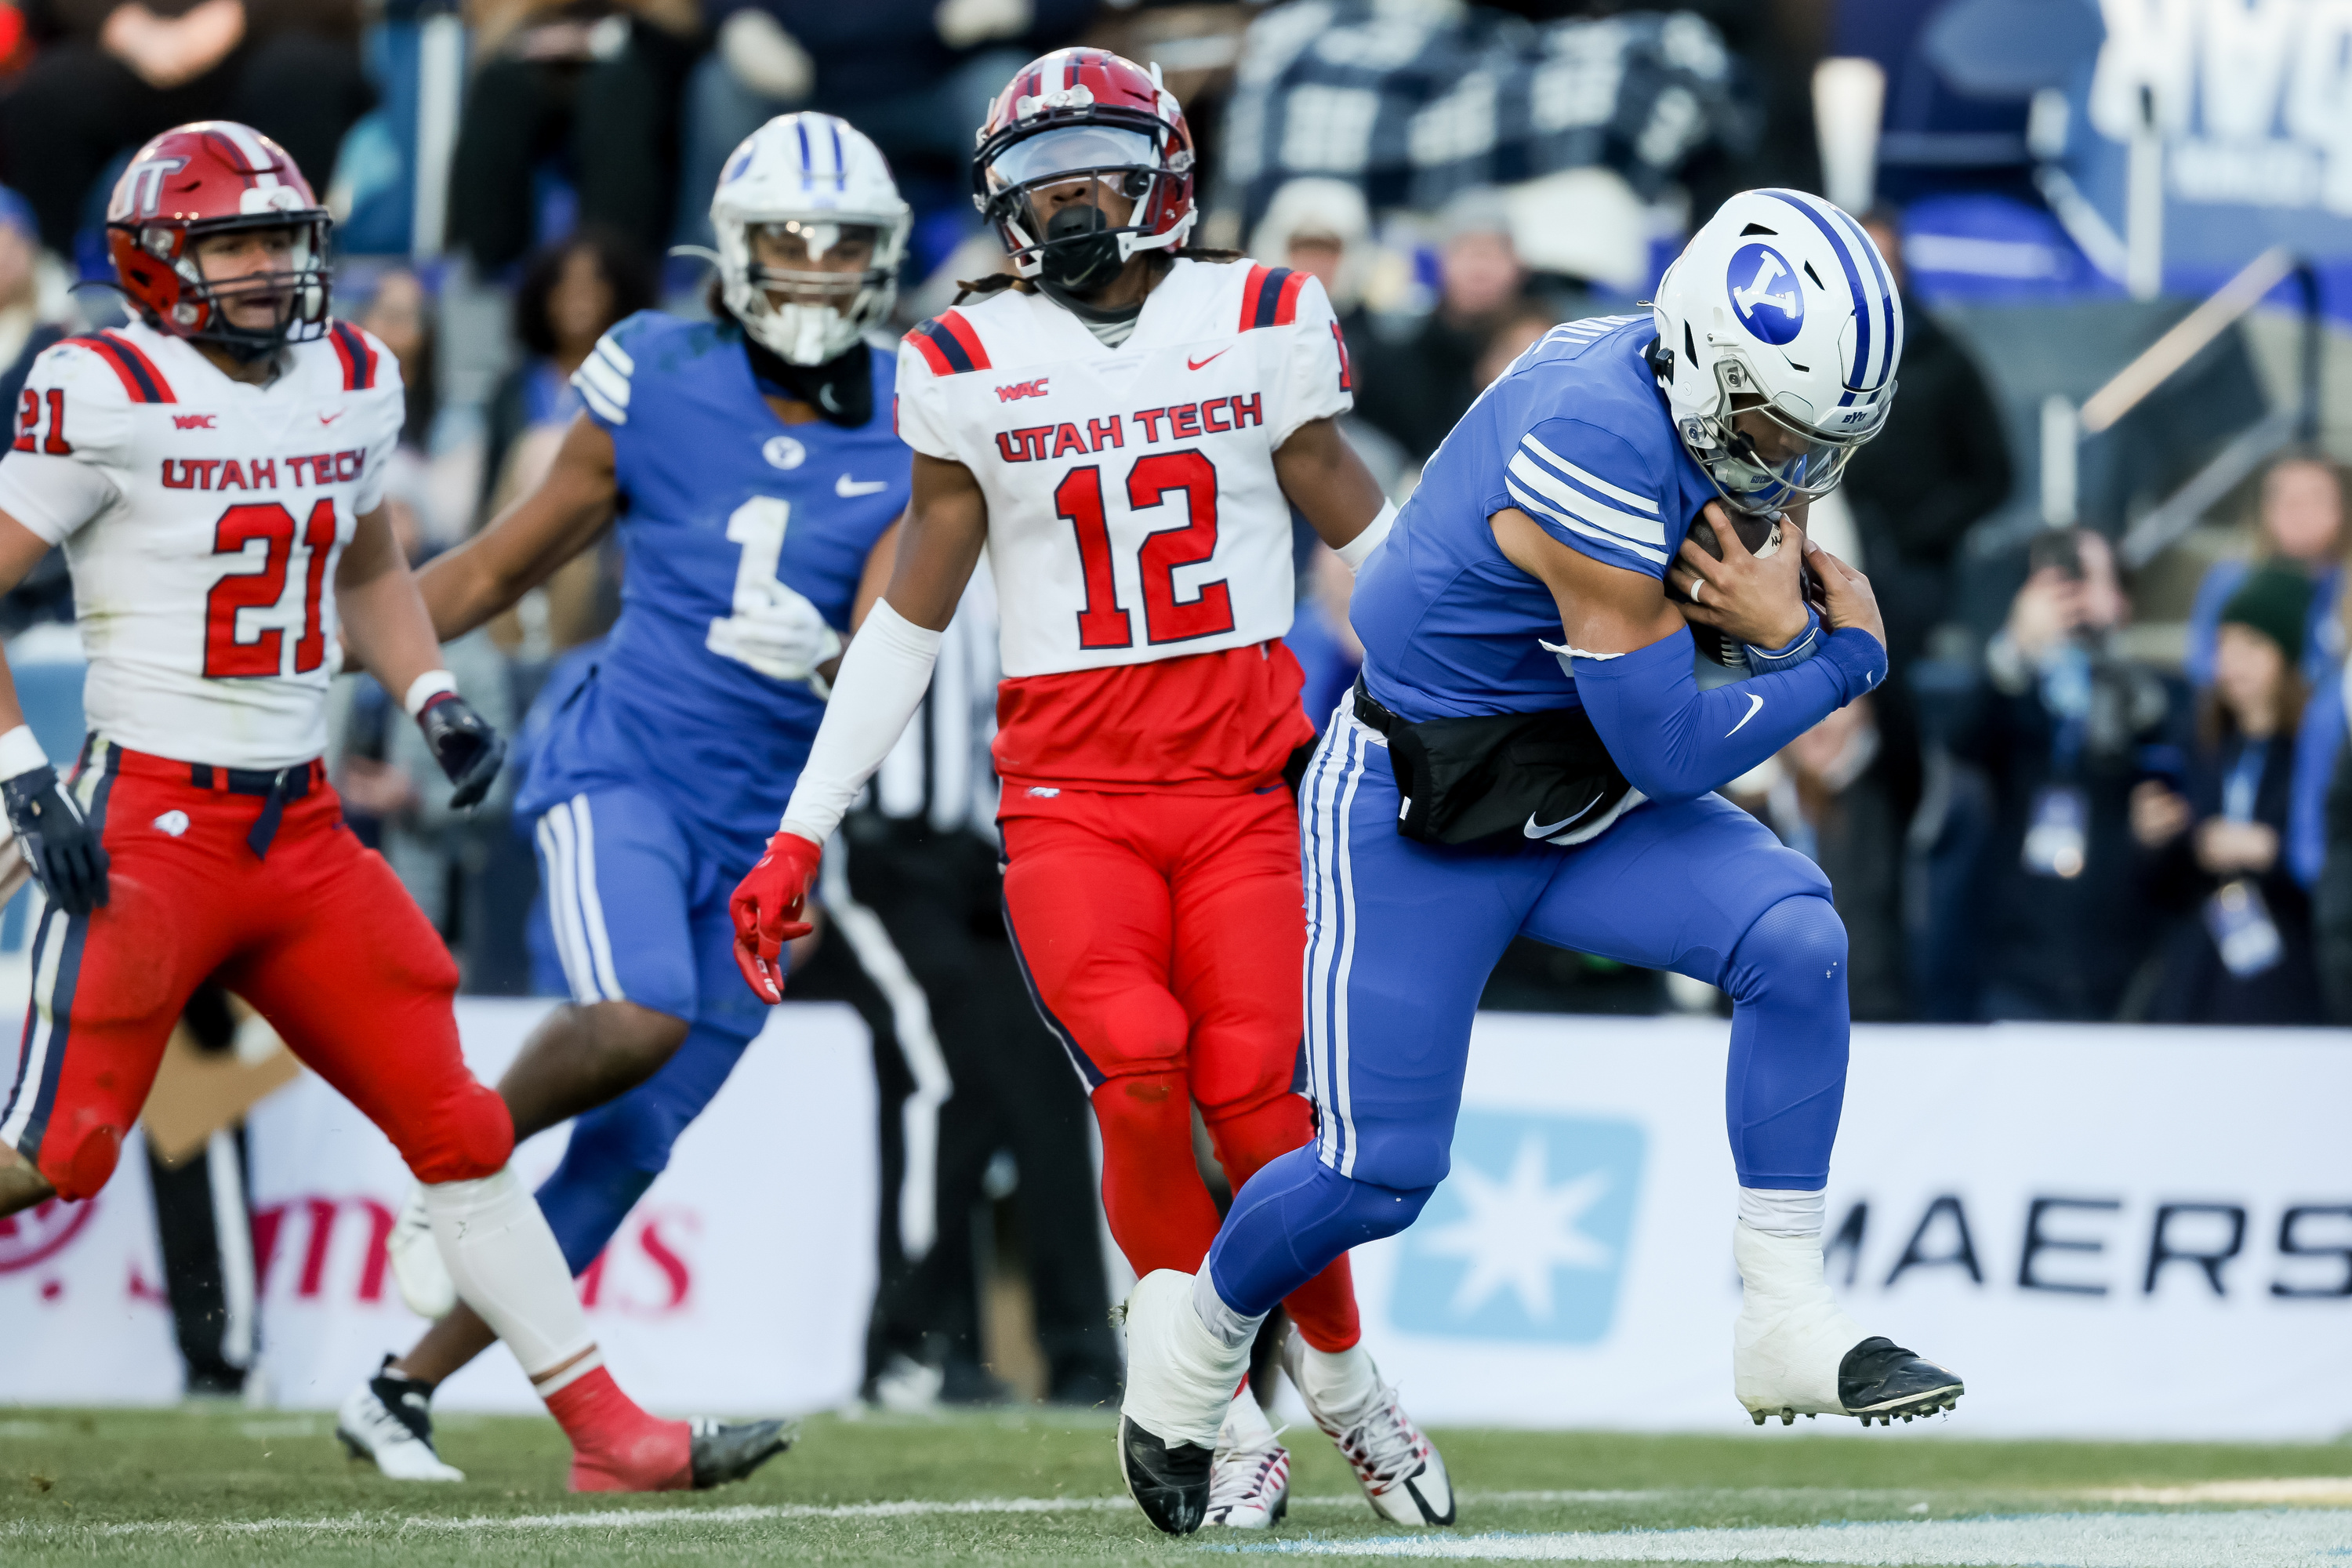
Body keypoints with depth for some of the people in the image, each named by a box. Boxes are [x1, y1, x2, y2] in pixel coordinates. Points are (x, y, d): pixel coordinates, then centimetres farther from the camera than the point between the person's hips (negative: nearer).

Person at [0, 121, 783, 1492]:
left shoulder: (352, 383, 10)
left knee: (457, 1128, 5)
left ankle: (605, 1428, 8)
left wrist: (434, 699, 13)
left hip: (300, 829, 6)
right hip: (150, 824, -6)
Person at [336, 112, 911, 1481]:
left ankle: (412, 1386, 15)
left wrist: (828, 656, -31)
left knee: (629, 1153, 3)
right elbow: (504, 566, 10)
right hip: (624, 765, -3)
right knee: (638, 1020, -31)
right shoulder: (658, 387, -1)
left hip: (766, 823, 3)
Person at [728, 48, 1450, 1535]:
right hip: (1071, 795, 0)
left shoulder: (1261, 327, 4)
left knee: (1256, 1104, -14)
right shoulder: (971, 370, 5)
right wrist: (801, 836, 12)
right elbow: (910, 618, 13)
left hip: (1246, 783, 0)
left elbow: (1365, 535, 15)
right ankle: (1232, 1426, -7)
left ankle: (1346, 1382, 14)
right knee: (1137, 1066, -23)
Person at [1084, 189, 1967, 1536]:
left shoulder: (1696, 389, -7)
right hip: (1421, 822, -7)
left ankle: (1787, 1322, -11)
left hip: (1580, 804, 7)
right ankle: (1201, 1320, 32)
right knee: (1383, 1173, 0)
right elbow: (1671, 751, -24)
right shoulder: (1597, 451, -32)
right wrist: (1845, 658, -13)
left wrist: (1779, 622, -18)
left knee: (1797, 940, -18)